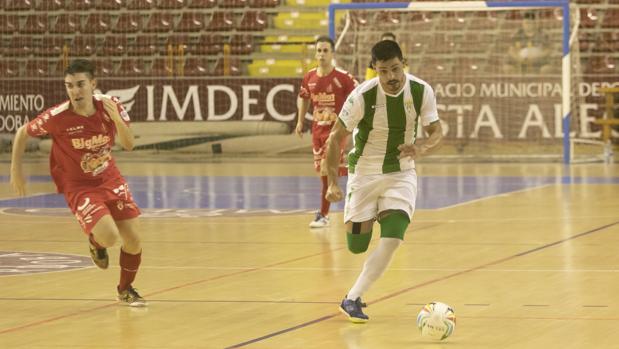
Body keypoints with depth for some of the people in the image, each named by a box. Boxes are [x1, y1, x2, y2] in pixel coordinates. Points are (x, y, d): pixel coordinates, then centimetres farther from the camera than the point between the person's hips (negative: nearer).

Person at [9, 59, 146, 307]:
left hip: (110, 180, 4)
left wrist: (117, 119, -30)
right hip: (78, 187, -4)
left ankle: (125, 289, 31)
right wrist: (16, 172, -2)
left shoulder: (110, 105, -14)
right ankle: (96, 242, 15)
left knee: (133, 240, 2)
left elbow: (129, 145, -12)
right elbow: (22, 133, -6)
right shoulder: (56, 117, -23)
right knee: (109, 236, -24)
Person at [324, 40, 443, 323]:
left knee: (392, 238, -17)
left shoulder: (421, 91, -16)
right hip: (364, 173, -1)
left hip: (401, 174, 2)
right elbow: (335, 138, -14)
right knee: (356, 246, 2)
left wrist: (421, 149, -34)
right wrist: (332, 182, -22)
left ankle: (352, 299, -6)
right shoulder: (363, 96, -23)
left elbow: (437, 134, -10)